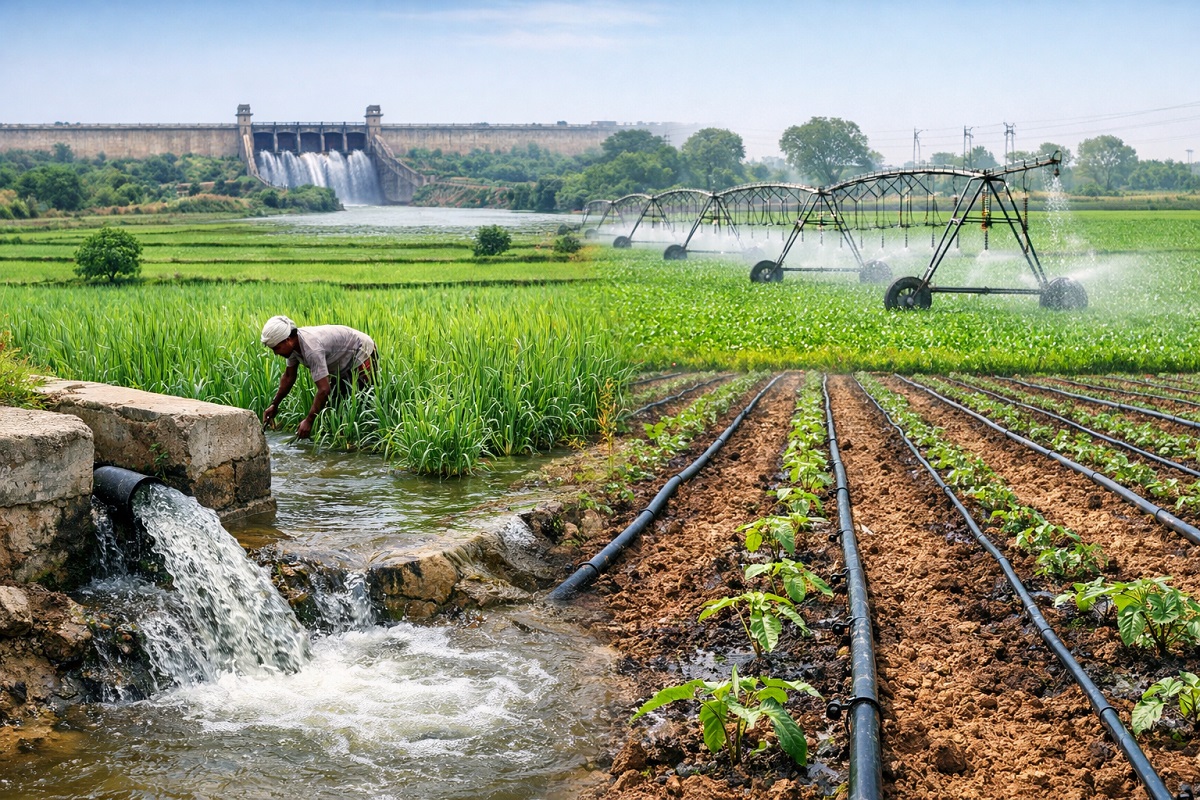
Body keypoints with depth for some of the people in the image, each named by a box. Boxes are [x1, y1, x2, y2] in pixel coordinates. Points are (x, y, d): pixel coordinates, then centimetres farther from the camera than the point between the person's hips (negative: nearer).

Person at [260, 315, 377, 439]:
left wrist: (309, 421, -34)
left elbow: (324, 390, -39)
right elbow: (289, 377, 7)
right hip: (344, 364, 10)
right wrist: (274, 405, 7)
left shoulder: (311, 348, -38)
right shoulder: (293, 344, -9)